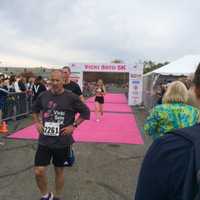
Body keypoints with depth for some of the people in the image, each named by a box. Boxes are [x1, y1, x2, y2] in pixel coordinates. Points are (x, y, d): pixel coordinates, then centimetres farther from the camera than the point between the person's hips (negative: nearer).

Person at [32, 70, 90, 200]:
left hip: (62, 141, -2)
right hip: (45, 140, 3)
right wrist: (38, 123, 5)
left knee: (59, 170, 14)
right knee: (39, 172, 1)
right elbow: (35, 110, 19)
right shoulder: (43, 95, 0)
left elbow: (86, 112, -3)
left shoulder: (71, 97, -11)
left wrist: (73, 126, -9)